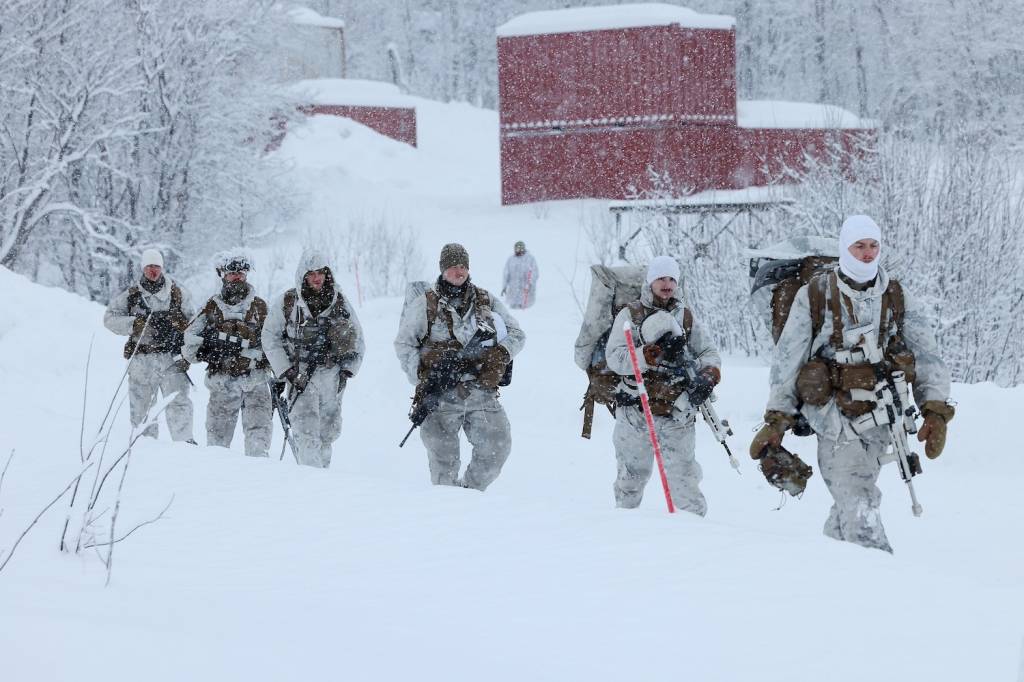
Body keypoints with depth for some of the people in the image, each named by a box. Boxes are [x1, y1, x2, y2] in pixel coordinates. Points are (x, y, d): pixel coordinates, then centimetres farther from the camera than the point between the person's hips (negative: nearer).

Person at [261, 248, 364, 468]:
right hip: (300, 375, -3)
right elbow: (270, 338, 4)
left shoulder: (340, 302, 6)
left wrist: (346, 371, 4)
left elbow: (357, 340, 14)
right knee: (307, 433, -15)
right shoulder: (287, 303, -2)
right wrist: (287, 371, -4)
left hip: (332, 374, 3)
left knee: (328, 431, 9)